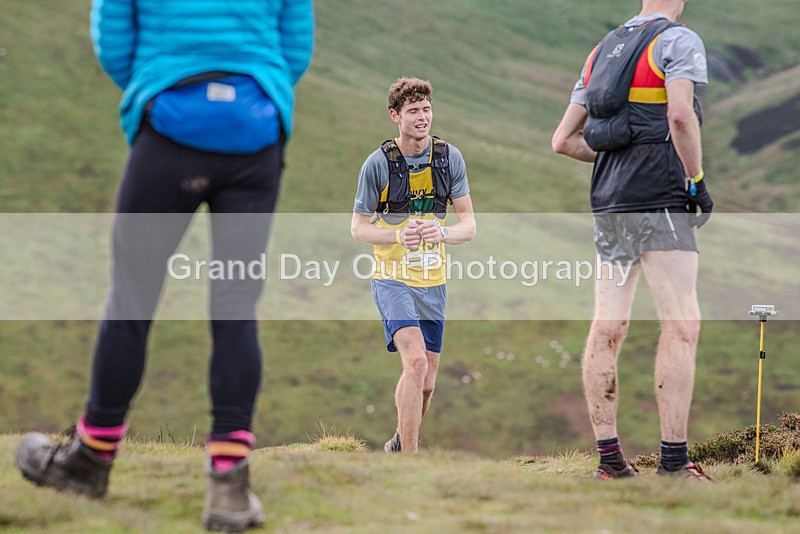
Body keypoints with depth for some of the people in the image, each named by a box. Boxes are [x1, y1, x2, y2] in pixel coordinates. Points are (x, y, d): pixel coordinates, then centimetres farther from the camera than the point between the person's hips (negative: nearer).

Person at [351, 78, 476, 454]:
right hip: (393, 279, -4)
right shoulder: (378, 164, -10)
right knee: (416, 361, -24)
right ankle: (409, 459, -20)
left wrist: (441, 233, -23)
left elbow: (468, 224, 0)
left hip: (433, 282, 4)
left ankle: (400, 443, 37)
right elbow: (358, 227, -4)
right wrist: (398, 236, -23)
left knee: (425, 383, 11)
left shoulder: (450, 158, -1)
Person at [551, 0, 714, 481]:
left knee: (607, 329, 5)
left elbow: (564, 140, 18)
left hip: (608, 202, 8)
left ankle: (609, 459, 7)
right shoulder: (679, 40, -3)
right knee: (682, 324, -9)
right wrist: (697, 181, -10)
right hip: (659, 199, -8)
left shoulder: (603, 50, 19)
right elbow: (680, 114, -21)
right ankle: (674, 463, -16)